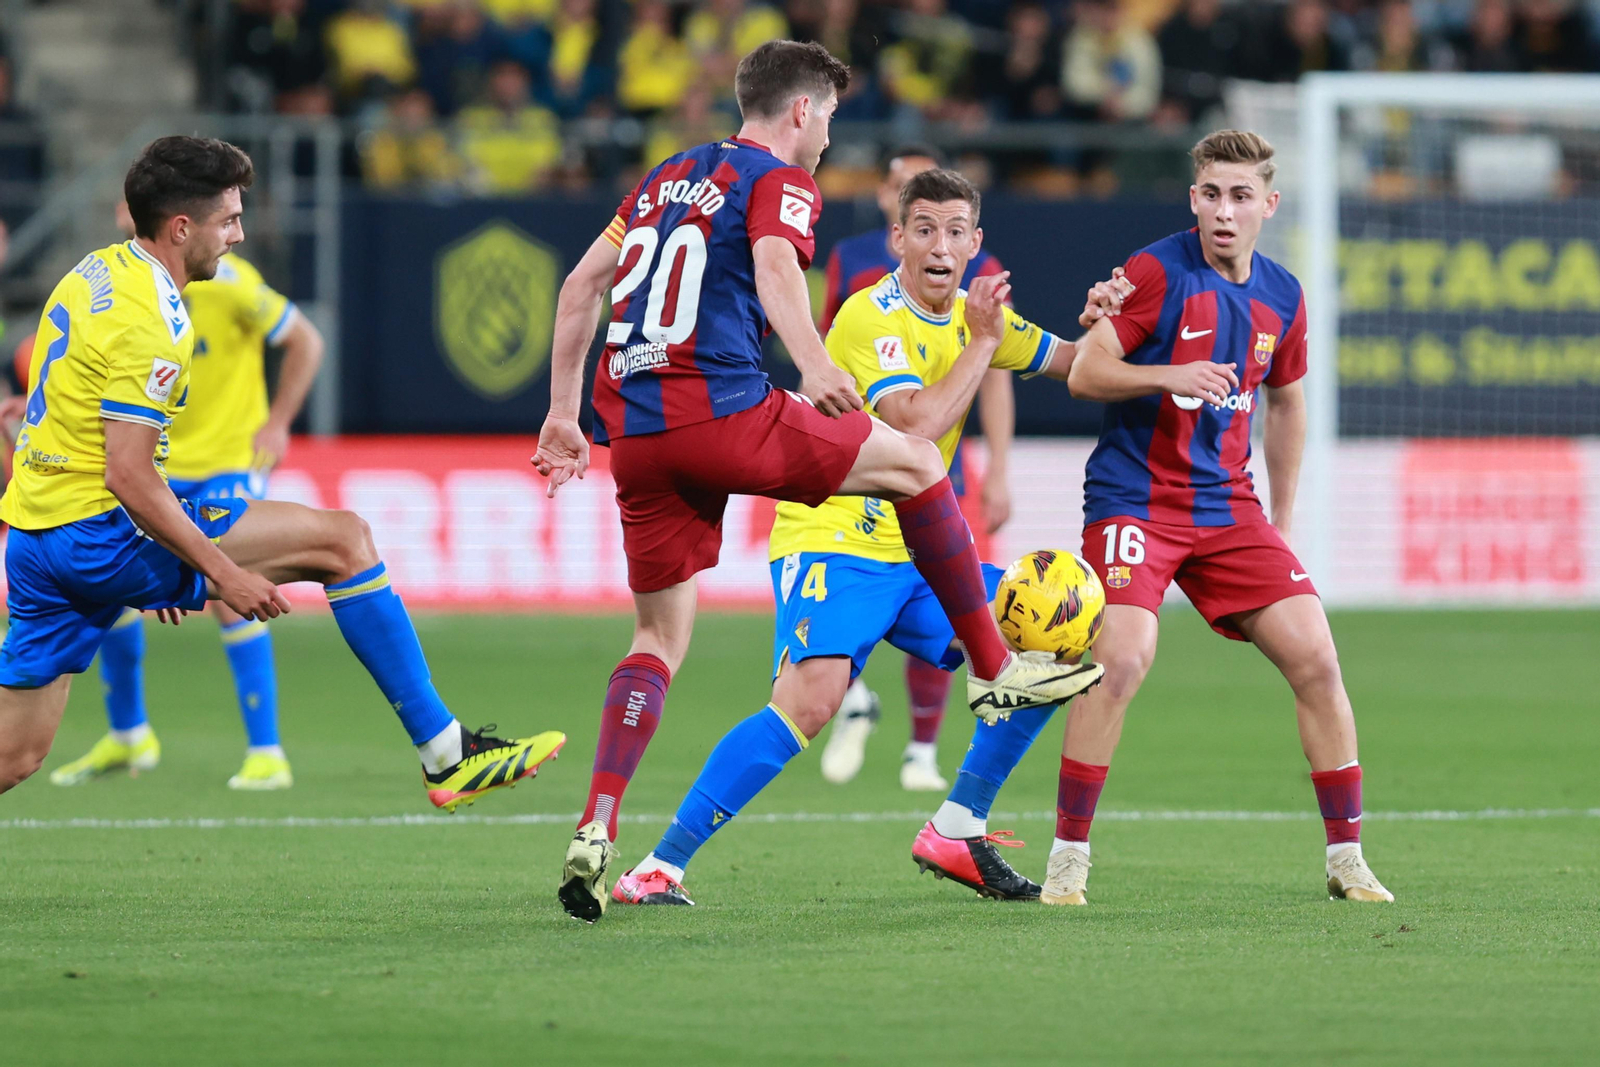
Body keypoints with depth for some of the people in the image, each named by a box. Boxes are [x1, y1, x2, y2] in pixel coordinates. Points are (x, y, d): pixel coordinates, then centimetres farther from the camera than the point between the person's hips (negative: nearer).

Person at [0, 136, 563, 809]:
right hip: (99, 532, -10)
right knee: (342, 539, -6)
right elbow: (127, 475, -22)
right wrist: (222, 572, -19)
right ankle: (447, 757, -6)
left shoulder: (95, 273, 14)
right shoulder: (150, 322, -17)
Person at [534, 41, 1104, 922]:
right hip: (722, 411, -7)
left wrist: (564, 414, 27)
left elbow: (580, 286, 24)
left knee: (661, 633, 12)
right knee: (915, 462, 10)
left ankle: (595, 832, -5)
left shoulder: (667, 178, 24)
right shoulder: (781, 180, 2)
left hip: (633, 429, 7)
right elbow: (775, 267, -19)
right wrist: (816, 366, -35)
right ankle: (993, 670, 13)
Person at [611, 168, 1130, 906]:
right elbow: (916, 425, -27)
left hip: (914, 554, 9)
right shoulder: (873, 317, -14)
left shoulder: (970, 314, 12)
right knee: (811, 700, -30)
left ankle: (955, 834, 10)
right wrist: (981, 341, -17)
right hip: (831, 544, -9)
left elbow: (1071, 363, 24)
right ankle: (657, 869, -27)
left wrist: (1102, 323, 2)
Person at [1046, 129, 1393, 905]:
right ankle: (1067, 860, -9)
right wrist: (1172, 375, -27)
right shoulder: (1158, 272, -8)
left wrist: (1281, 522, 22)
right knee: (1123, 659, -23)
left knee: (1315, 658, -4)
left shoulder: (1281, 298, 8)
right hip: (1135, 499, -5)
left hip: (1229, 509, 5)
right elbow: (1084, 372, -10)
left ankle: (1347, 860, 7)